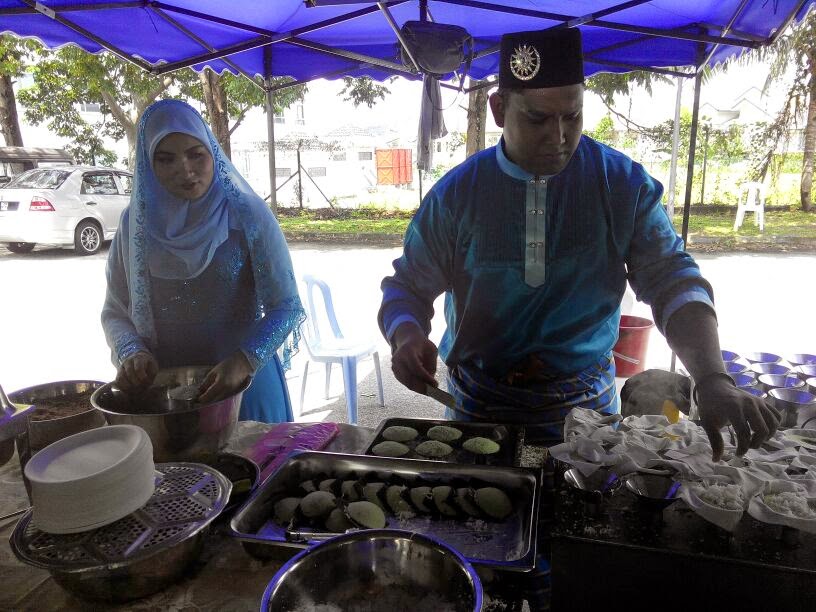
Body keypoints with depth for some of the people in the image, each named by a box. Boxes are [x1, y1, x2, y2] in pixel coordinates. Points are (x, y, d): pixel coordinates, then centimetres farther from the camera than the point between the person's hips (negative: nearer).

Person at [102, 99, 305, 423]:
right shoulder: (136, 222, -1)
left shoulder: (247, 215, -10)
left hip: (241, 383, -2)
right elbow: (115, 311, 6)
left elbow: (286, 305, -12)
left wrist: (244, 361, -27)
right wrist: (131, 352, -14)